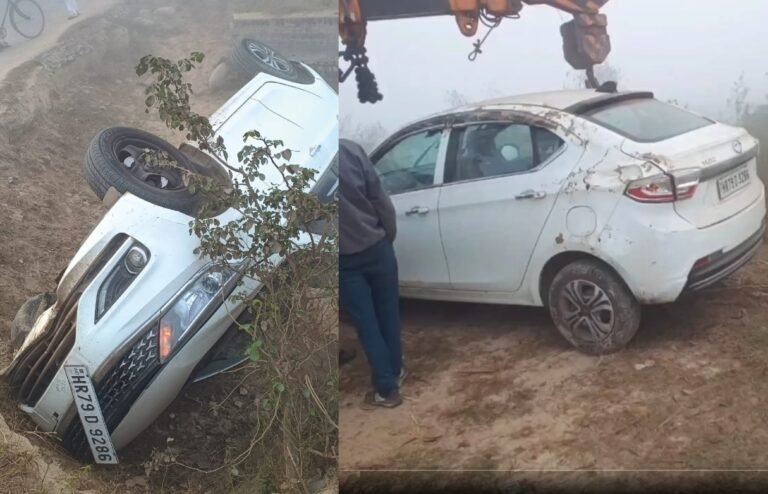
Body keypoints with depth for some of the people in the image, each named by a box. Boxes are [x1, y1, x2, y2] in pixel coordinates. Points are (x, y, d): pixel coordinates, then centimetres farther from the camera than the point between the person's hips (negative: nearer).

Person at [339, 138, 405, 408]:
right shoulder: (350, 149, -10)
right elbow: (380, 200, -4)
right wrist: (388, 237, 10)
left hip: (344, 260, -2)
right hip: (376, 248, 2)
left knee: (366, 324, 10)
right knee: (388, 314, 20)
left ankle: (386, 389, 18)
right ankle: (396, 370, 37)